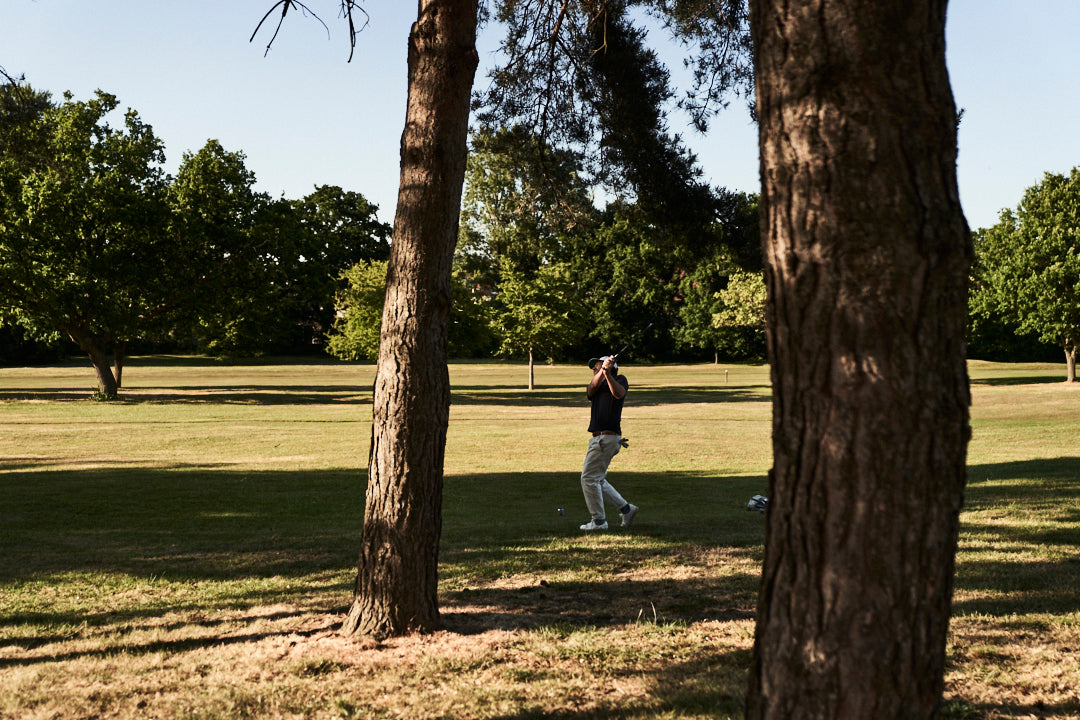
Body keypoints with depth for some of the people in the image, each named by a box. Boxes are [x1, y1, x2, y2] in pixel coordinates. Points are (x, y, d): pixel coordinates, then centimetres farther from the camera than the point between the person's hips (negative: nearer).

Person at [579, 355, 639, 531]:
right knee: (597, 480, 16)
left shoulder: (620, 379, 1)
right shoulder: (597, 386, 19)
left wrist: (607, 372, -31)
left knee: (589, 478, -8)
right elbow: (591, 389, -6)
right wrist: (602, 371, -20)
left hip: (608, 437, -9)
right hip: (598, 438, 9)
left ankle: (599, 521, 0)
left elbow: (619, 393, -21)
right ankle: (626, 508, 23)